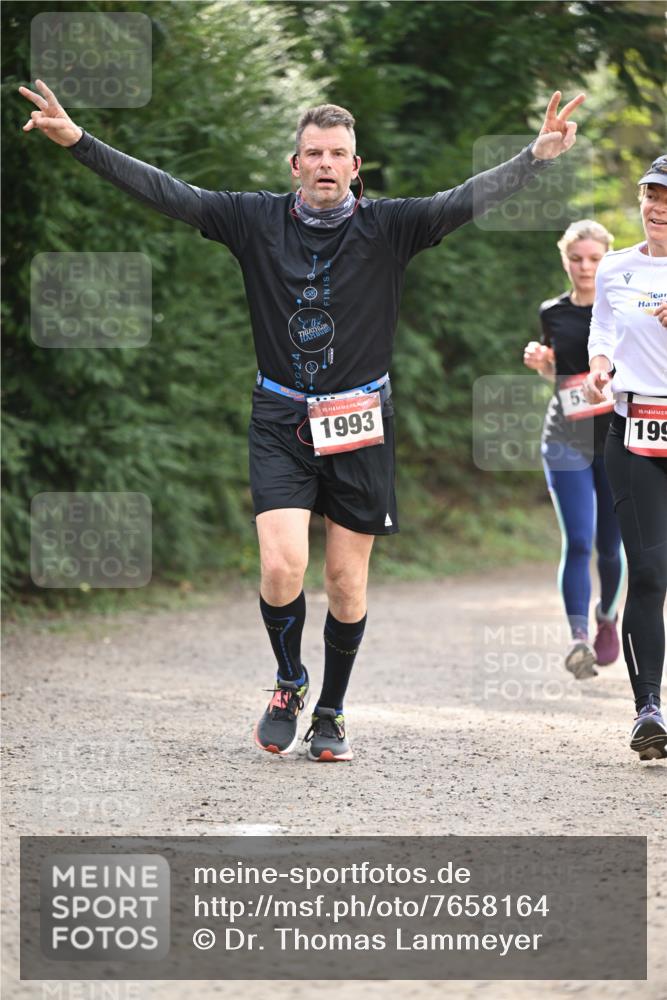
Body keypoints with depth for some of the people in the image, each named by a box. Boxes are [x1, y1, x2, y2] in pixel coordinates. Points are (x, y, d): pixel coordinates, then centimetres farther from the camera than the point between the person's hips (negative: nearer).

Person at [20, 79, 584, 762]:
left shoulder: (386, 226, -3)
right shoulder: (257, 221, -1)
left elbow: (469, 200, -12)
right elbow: (165, 192, -3)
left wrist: (538, 156, -26)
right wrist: (77, 141, -10)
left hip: (359, 424, 0)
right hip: (280, 422, 0)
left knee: (347, 581, 6)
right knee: (282, 566, -14)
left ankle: (331, 713, 23)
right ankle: (288, 684, 14)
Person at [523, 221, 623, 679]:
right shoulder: (554, 314, 6)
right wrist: (540, 361, 0)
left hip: (619, 438, -1)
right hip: (567, 439, 1)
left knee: (610, 544, 10)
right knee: (578, 543, -13)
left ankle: (607, 618, 37)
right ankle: (579, 638, -18)